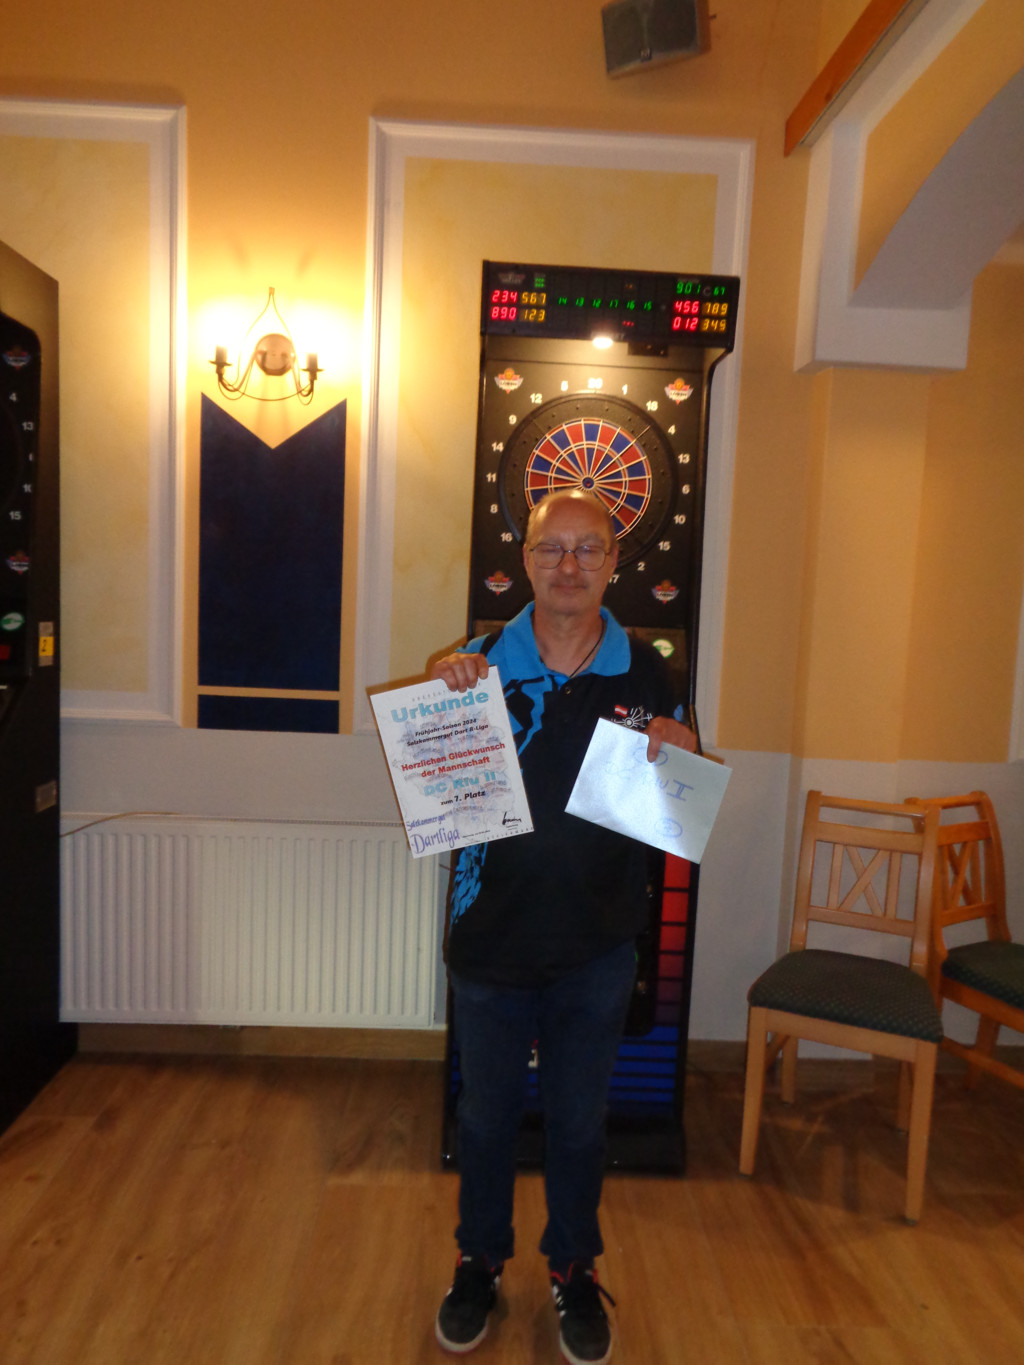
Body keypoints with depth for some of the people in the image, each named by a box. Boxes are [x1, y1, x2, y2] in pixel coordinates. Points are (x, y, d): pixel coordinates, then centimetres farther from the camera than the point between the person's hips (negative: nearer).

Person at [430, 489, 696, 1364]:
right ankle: (480, 1264, 44)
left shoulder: (644, 671, -4)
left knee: (580, 1120, 19)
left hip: (598, 946, 1)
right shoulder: (479, 664, -7)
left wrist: (680, 756, -17)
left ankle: (575, 1272, 44)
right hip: (493, 938, 0)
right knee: (486, 1114, 18)